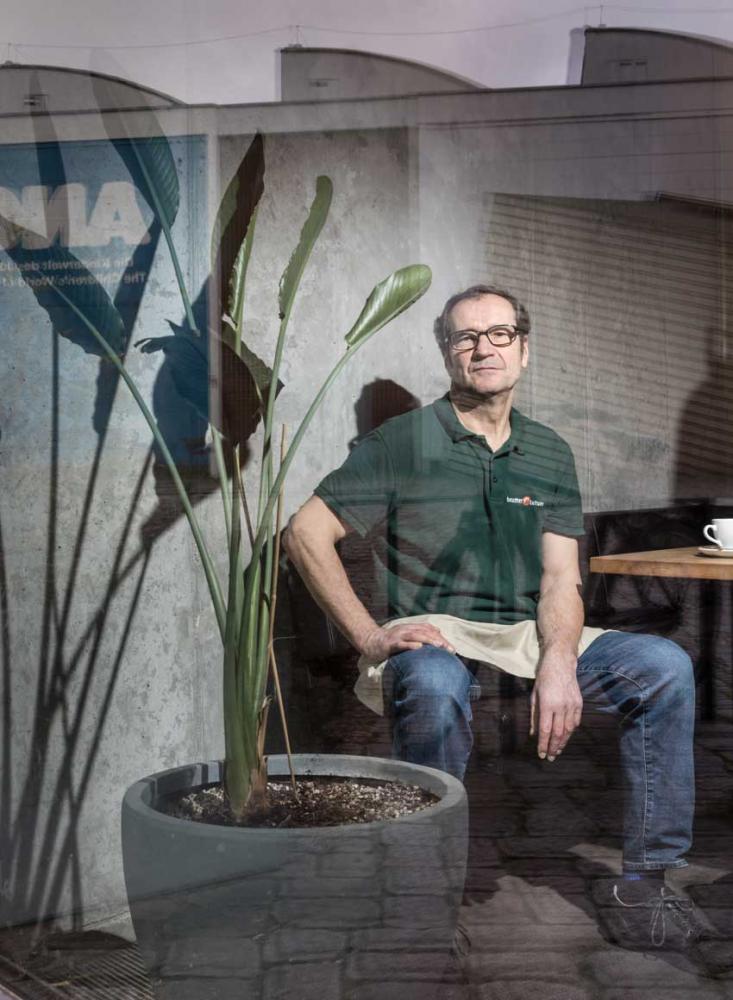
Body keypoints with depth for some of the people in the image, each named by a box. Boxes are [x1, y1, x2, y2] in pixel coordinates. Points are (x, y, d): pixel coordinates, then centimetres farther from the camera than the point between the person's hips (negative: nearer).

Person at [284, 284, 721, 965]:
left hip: (531, 636, 4)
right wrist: (369, 635, -13)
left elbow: (560, 579, 6)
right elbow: (305, 531, -4)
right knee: (433, 685, -39)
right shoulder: (403, 442, 2)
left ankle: (644, 880, -8)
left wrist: (559, 662, -15)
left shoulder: (549, 455, 15)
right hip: (433, 635, -4)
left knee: (664, 665, -17)